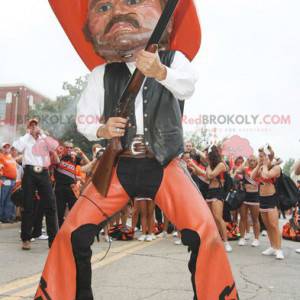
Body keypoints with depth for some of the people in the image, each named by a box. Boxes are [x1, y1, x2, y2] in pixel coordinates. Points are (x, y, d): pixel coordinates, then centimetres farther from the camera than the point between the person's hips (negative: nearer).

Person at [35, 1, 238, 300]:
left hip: (164, 166, -1)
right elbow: (83, 117, 8)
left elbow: (187, 86, -18)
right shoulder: (102, 74, 7)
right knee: (73, 233, -8)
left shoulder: (172, 59, 3)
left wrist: (160, 72, -40)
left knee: (205, 234, -17)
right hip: (119, 166, 2)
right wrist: (101, 130, -15)